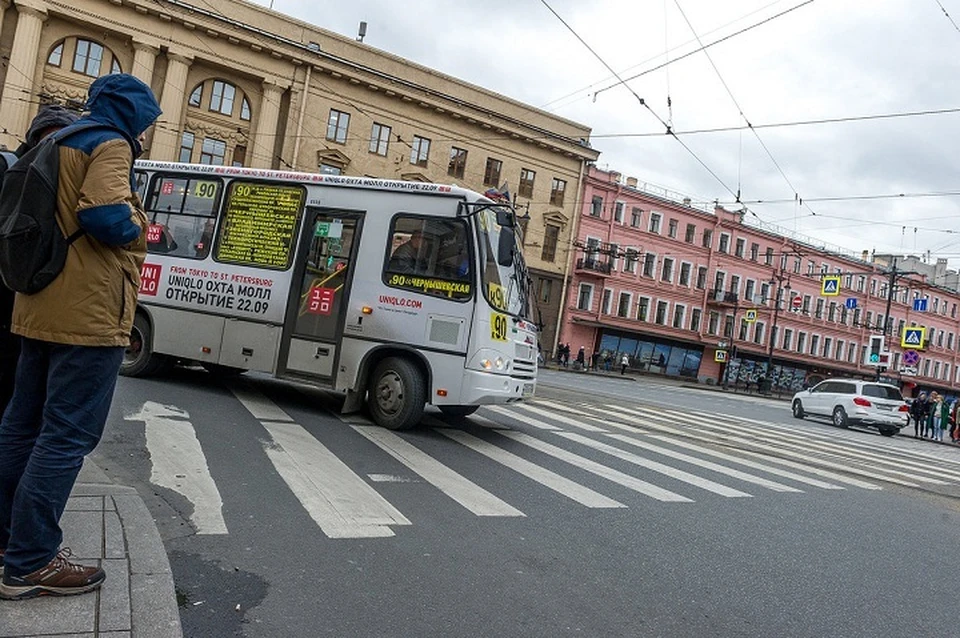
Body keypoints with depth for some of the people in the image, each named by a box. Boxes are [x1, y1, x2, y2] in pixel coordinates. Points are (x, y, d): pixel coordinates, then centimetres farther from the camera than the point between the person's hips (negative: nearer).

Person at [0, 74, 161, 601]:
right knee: (67, 436, -6)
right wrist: (134, 229, -5)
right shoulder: (109, 145, -8)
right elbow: (106, 215, -26)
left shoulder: (62, 142, 19)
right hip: (88, 315, -10)